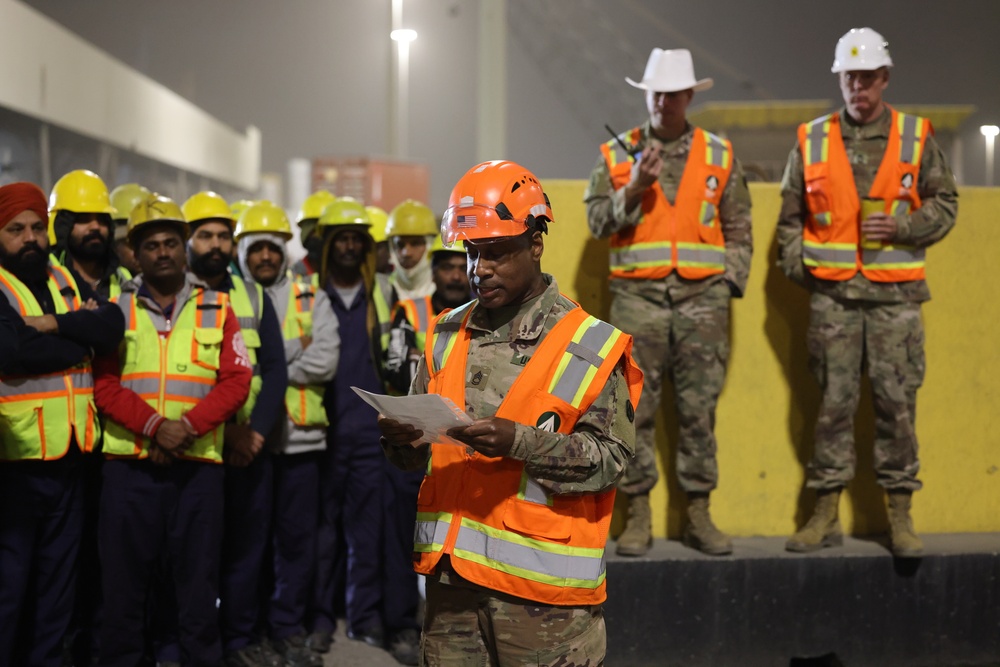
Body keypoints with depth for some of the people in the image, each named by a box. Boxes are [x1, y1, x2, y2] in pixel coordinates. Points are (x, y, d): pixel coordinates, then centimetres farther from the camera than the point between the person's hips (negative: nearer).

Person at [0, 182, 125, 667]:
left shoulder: (68, 281, 13)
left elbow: (112, 326, -4)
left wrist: (53, 324, -16)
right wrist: (80, 338, -8)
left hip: (69, 457, 6)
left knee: (58, 581, 15)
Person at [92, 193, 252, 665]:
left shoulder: (217, 310, 9)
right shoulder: (117, 310, 8)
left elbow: (236, 381, 0)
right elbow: (105, 384, -2)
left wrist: (188, 425, -15)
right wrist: (154, 426, -17)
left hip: (198, 463, 0)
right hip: (129, 464, 0)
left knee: (198, 577, 5)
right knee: (124, 577, 5)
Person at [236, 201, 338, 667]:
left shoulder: (312, 301, 7)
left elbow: (325, 362, -7)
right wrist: (293, 348, -13)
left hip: (299, 436, 1)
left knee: (297, 538, 7)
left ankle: (288, 628, 19)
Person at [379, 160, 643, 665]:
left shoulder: (589, 347, -4)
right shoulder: (447, 336, 12)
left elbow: (609, 457, -11)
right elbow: (419, 455, 16)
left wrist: (519, 441, -24)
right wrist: (402, 439, -8)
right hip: (451, 578, 5)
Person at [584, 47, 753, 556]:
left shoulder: (720, 155, 11)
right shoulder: (617, 153, 8)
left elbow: (739, 229, 14)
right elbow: (598, 221, 3)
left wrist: (732, 282, 5)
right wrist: (633, 190, -12)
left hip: (702, 299, 1)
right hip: (637, 297, -1)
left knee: (699, 410, 2)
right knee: (636, 409, -1)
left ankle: (698, 514, 10)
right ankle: (637, 514, 7)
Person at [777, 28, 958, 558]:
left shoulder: (915, 137, 6)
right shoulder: (812, 139, 8)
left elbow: (944, 205, 9)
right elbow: (791, 215, 15)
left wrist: (902, 226, -8)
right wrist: (794, 264, 3)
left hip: (894, 293, -1)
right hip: (831, 293, 1)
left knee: (896, 400, 0)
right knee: (833, 401, 3)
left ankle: (900, 514, 10)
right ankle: (826, 513, 11)